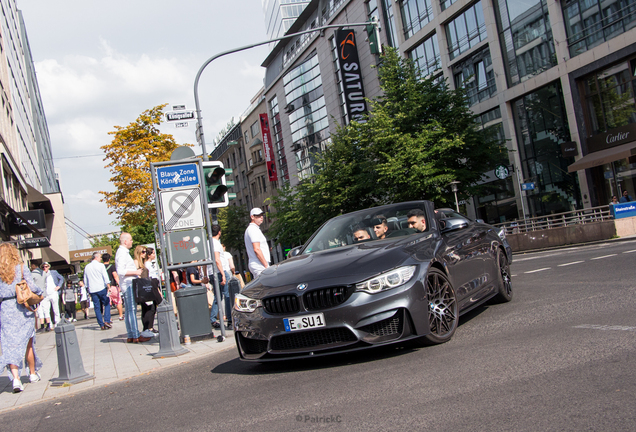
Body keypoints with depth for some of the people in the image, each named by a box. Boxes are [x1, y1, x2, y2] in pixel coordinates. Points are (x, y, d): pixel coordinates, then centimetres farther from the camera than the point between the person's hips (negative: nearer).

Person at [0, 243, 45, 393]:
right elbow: (32, 287, -9)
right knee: (27, 343, 14)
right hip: (22, 310, 0)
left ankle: (16, 378, -12)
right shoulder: (21, 268, -4)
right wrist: (41, 292, 10)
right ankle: (33, 373, 26)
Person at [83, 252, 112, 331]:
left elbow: (85, 281, 17)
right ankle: (107, 321, -7)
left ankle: (101, 325, 5)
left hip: (92, 290, 4)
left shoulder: (87, 267, 11)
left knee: (97, 307, 5)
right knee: (107, 304, 7)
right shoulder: (100, 265, -4)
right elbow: (106, 277, -10)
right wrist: (109, 287, -7)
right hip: (101, 288, -4)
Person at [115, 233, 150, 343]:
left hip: (130, 285, 11)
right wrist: (135, 272, -16)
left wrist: (136, 272, 19)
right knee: (132, 310, -10)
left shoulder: (124, 252, 20)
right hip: (128, 285, -11)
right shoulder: (122, 253, -13)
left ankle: (130, 336, 12)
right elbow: (121, 271, -22)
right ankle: (136, 336, -9)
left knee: (128, 311, 9)